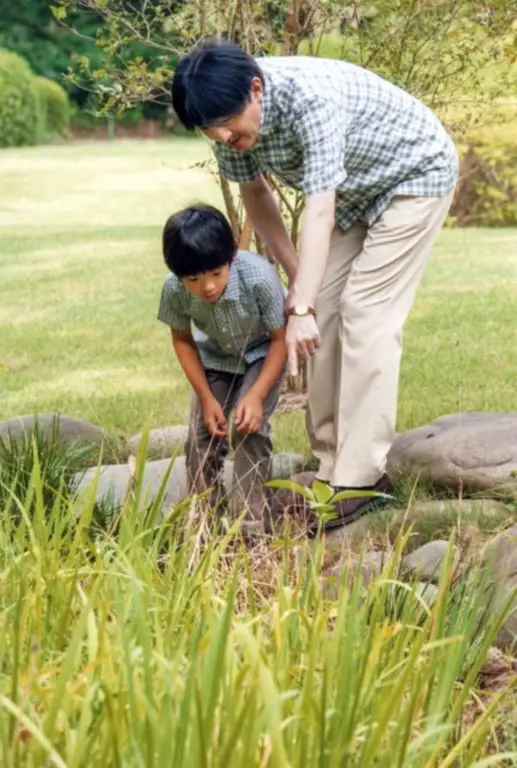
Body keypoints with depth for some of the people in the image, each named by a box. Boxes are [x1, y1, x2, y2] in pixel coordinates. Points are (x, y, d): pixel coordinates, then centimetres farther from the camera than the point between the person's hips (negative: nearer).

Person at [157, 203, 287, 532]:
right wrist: (206, 397, -14)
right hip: (215, 357, 3)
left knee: (249, 427, -20)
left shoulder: (259, 277, -39)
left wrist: (257, 395, -31)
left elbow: (281, 338, -23)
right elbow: (183, 339, -8)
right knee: (201, 436, -6)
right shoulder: (174, 289, -30)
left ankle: (253, 524, -11)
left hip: (263, 354, -3)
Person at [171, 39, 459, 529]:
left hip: (414, 175, -7)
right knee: (325, 312, -2)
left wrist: (300, 308, -47)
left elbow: (319, 213, -42)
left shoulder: (310, 98, -38)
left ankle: (360, 480, -16)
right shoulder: (230, 112, -15)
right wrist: (295, 276, -2)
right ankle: (332, 467, 3)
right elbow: (254, 191, 1)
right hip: (351, 191, 8)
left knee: (365, 316, -16)